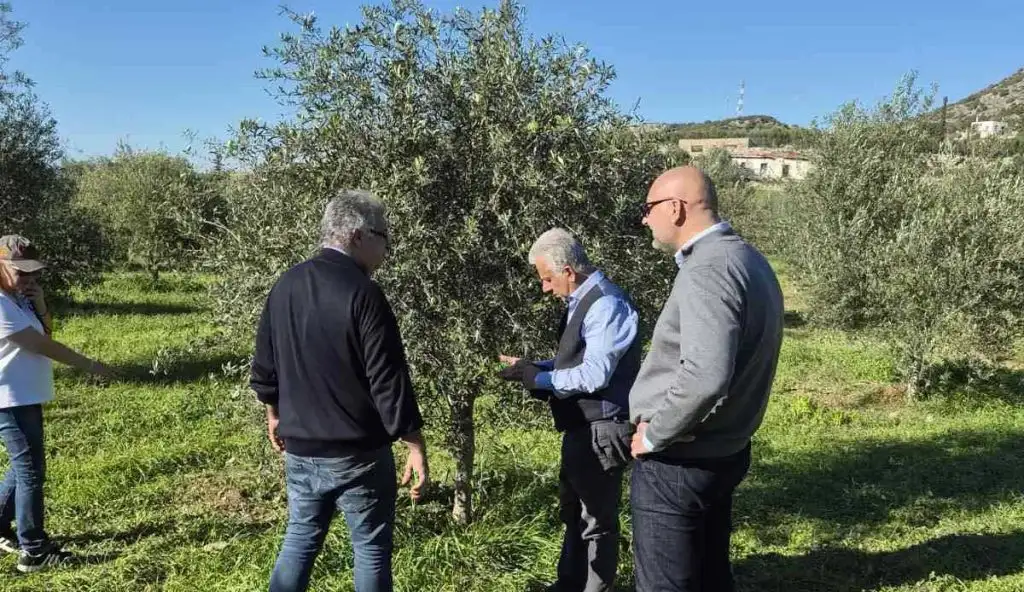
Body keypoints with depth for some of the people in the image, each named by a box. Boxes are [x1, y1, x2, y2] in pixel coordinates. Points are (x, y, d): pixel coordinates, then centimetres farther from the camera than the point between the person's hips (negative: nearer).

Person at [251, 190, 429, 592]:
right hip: (357, 454, -6)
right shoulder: (362, 293, -19)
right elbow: (388, 381, -20)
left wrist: (275, 414, 27)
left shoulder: (285, 285, 3)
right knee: (371, 550, 9)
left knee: (300, 540, 20)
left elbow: (264, 366, 12)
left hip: (299, 449, 7)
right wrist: (415, 446, -13)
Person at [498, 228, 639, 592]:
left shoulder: (606, 305, -22)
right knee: (573, 511, 24)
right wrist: (534, 367, 2)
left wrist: (536, 377, -17)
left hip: (601, 431, -10)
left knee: (597, 520, 7)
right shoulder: (582, 301, 9)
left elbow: (593, 375, -26)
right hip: (580, 427, 11)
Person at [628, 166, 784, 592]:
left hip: (677, 463, -9)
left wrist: (652, 436, -18)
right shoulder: (747, 260, 9)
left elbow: (705, 376, -34)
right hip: (723, 452, 10)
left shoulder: (706, 270, -23)